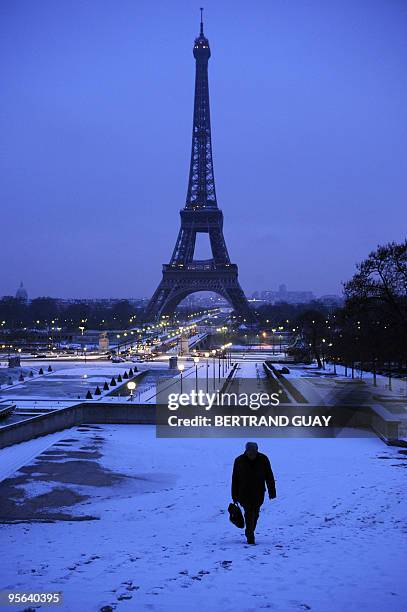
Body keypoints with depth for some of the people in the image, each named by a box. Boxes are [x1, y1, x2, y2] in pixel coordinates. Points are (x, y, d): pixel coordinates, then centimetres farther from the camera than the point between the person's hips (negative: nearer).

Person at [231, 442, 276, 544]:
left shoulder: (263, 459, -5)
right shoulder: (239, 461, -7)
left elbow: (269, 476, 0)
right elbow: (235, 479, -1)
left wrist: (272, 491, -3)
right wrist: (235, 495, 0)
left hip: (258, 493, 2)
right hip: (244, 493, -2)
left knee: (255, 514, 11)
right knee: (249, 514, -10)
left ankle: (250, 532, 30)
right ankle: (250, 536, -6)